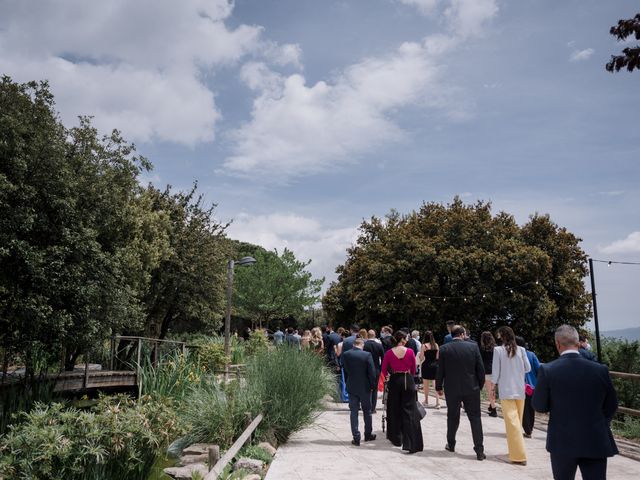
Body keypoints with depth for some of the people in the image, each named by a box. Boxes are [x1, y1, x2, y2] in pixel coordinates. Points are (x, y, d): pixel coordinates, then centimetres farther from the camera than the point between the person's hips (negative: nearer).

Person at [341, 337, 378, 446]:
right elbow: (372, 372, -11)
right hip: (365, 387, -1)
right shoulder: (367, 355, -13)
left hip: (352, 387, 1)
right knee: (367, 411, 16)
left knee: (354, 412, 7)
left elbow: (344, 371, 4)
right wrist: (373, 385, 1)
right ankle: (368, 435, 27)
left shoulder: (345, 354, -5)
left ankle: (356, 438, 6)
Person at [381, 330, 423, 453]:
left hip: (394, 381, 1)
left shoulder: (389, 353, -5)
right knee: (410, 411, 1)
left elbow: (384, 370, 4)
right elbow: (413, 369, 4)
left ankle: (397, 439, 25)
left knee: (395, 410, 15)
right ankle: (411, 443, -6)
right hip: (408, 381, -1)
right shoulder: (410, 351, -6)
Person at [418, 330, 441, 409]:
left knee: (426, 384, 11)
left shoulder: (424, 346, -10)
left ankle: (426, 401, 22)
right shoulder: (436, 345, 1)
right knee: (435, 383, 2)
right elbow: (437, 357, 7)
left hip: (426, 365, -3)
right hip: (435, 365, 3)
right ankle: (438, 402, -8)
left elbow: (421, 358, -8)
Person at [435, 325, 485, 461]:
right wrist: (480, 385, 11)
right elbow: (480, 369, -2)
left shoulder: (444, 349, -7)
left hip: (452, 389, 0)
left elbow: (440, 370, -4)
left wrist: (439, 387, 8)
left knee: (452, 417, 16)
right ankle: (479, 451, 3)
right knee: (475, 418, 6)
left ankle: (451, 444, 29)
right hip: (471, 389, 0)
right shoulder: (473, 347, -5)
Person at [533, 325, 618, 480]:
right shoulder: (600, 370, -7)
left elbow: (539, 406, -5)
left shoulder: (547, 370, -13)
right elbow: (611, 406, 5)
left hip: (562, 442, 0)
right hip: (595, 442, 0)